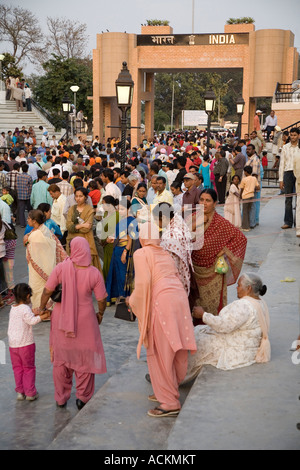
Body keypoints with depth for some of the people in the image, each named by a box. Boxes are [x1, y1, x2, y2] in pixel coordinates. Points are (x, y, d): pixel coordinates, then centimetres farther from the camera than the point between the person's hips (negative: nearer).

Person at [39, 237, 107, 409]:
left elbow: (47, 291, -10)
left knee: (61, 357, 17)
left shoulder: (61, 268, -15)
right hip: (84, 319, -1)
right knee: (85, 358, 15)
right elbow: (102, 299, -8)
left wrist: (42, 308, 7)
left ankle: (61, 398, 27)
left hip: (62, 319, 1)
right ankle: (83, 398, 22)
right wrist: (100, 314, 12)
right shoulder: (94, 273, -14)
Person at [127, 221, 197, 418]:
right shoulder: (166, 254, 21)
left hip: (162, 303, -8)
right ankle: (171, 390, 28)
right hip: (180, 298, 8)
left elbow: (143, 283, -11)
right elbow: (176, 278, 18)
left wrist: (132, 301, 6)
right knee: (176, 352, 15)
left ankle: (170, 403, 2)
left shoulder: (141, 254, 1)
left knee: (161, 354, -1)